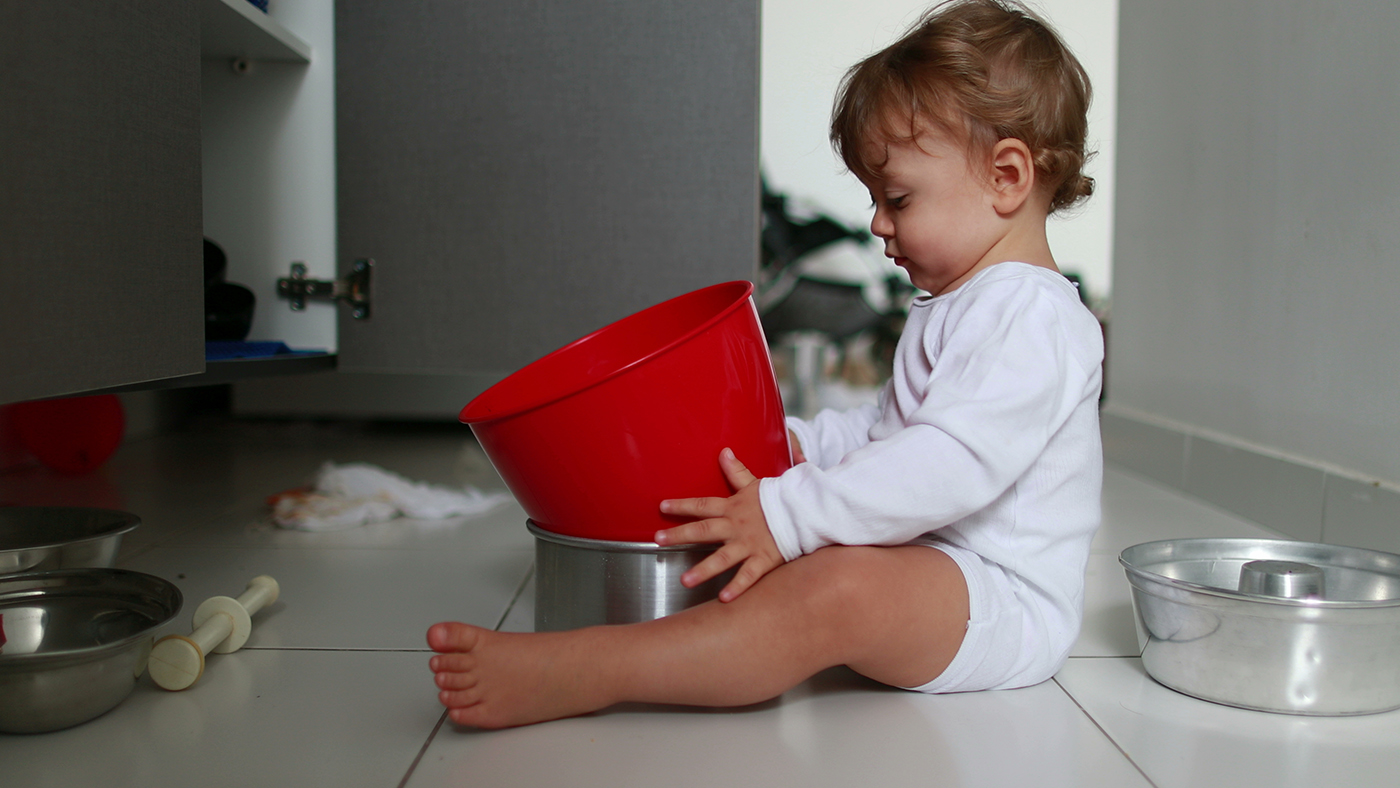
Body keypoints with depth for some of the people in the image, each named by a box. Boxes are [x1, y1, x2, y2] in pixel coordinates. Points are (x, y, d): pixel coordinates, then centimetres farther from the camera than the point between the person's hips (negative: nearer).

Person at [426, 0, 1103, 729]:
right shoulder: (945, 311, 19)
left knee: (838, 589, -34)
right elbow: (888, 429, 27)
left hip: (1002, 598, -13)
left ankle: (564, 678, -42)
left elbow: (953, 462, -28)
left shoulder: (1032, 316, -16)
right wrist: (799, 443, 9)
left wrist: (791, 515, -29)